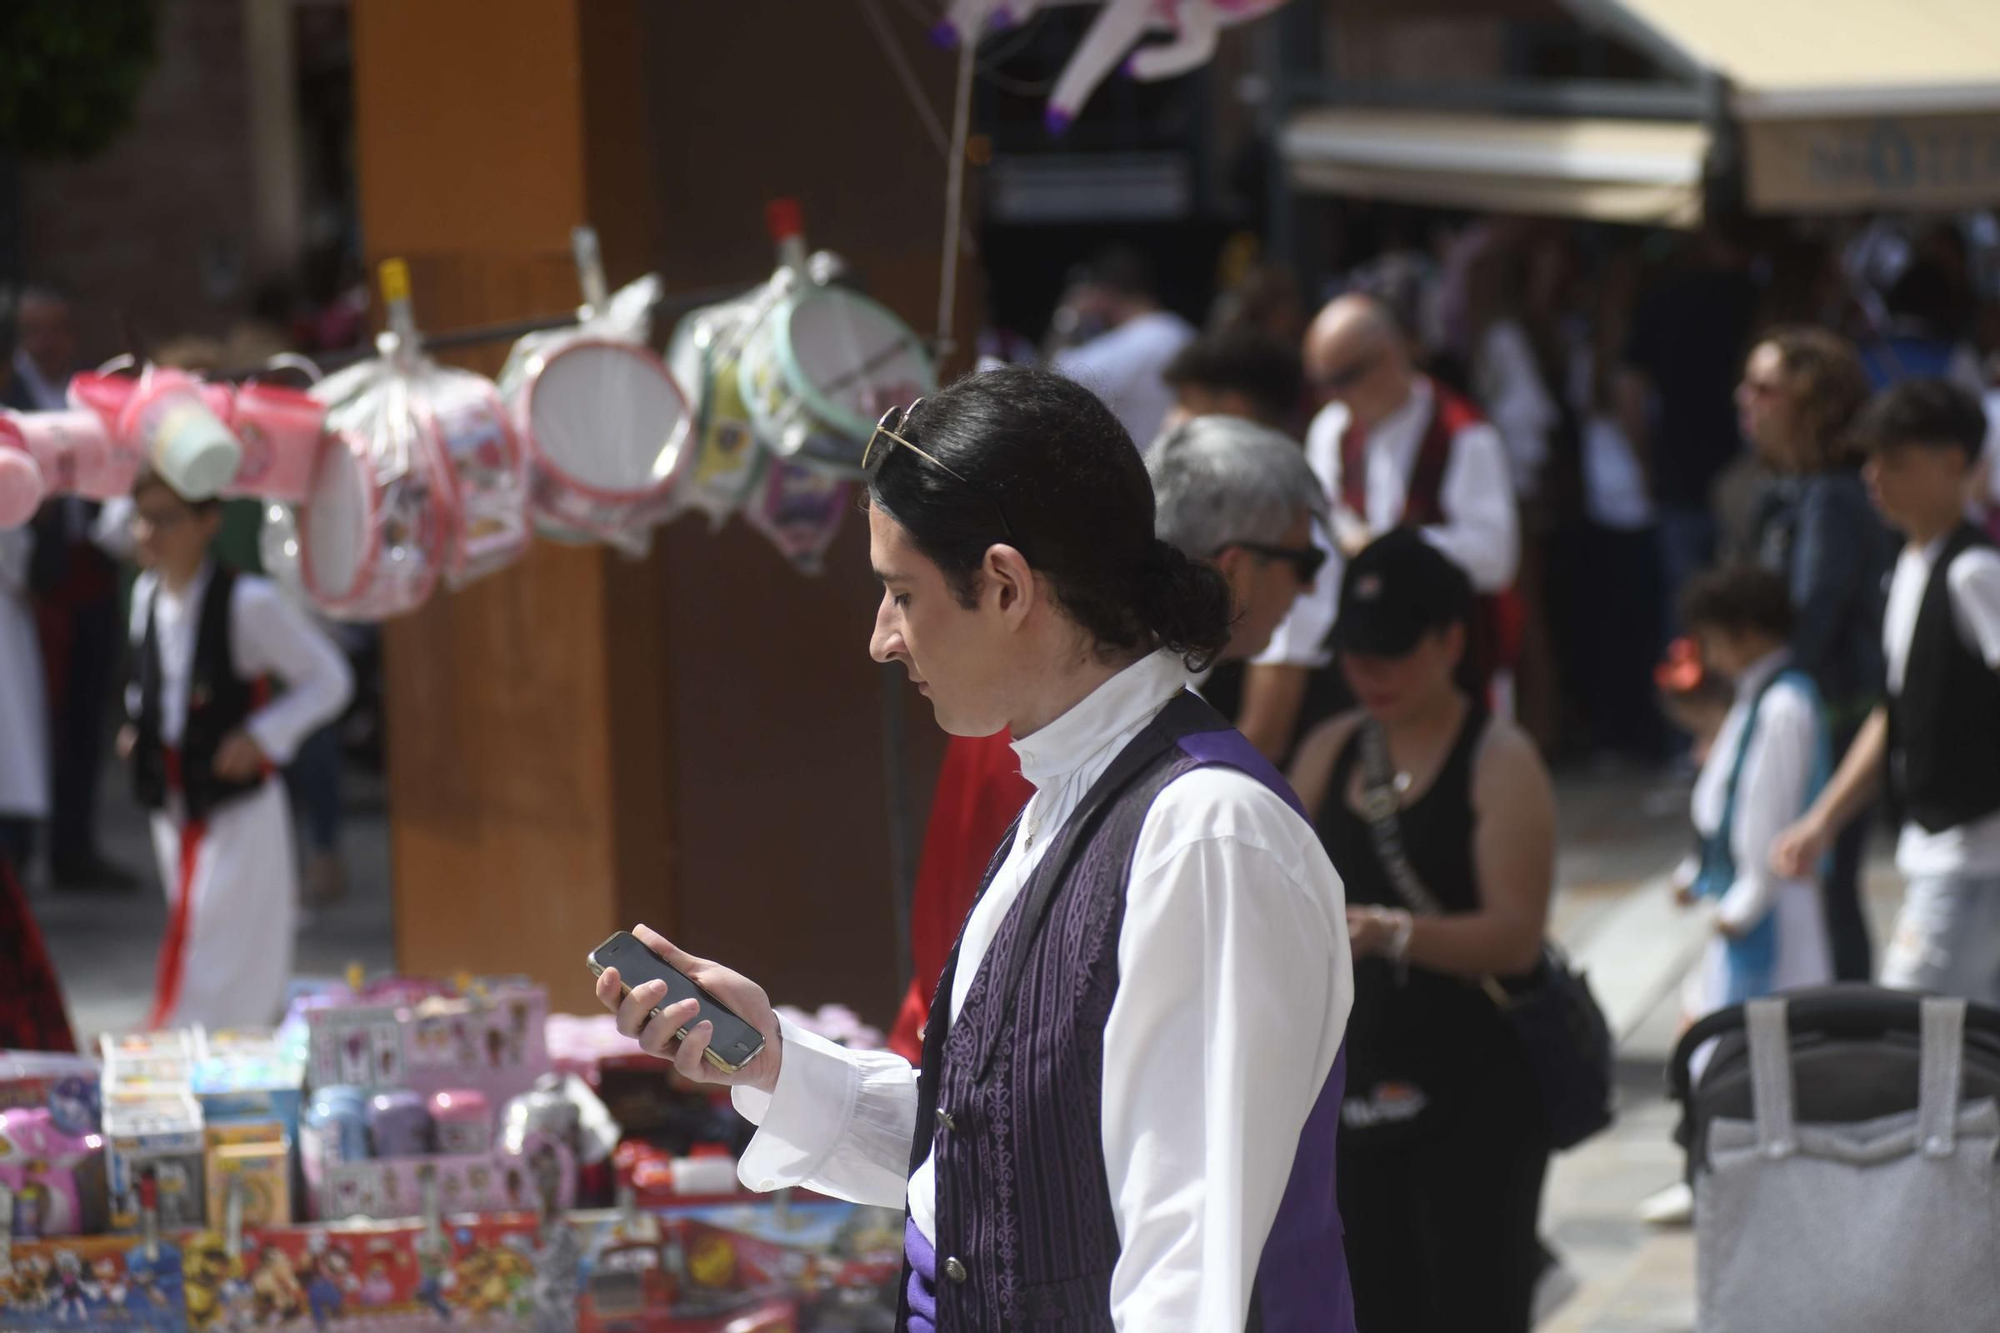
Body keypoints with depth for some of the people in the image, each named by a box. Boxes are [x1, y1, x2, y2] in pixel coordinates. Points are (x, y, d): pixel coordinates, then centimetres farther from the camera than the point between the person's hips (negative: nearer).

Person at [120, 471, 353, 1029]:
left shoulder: (249, 603, -15)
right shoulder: (146, 595, 5)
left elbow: (329, 679, -8)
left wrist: (261, 736, -18)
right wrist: (139, 727, 5)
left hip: (239, 815, -7)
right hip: (174, 813, 7)